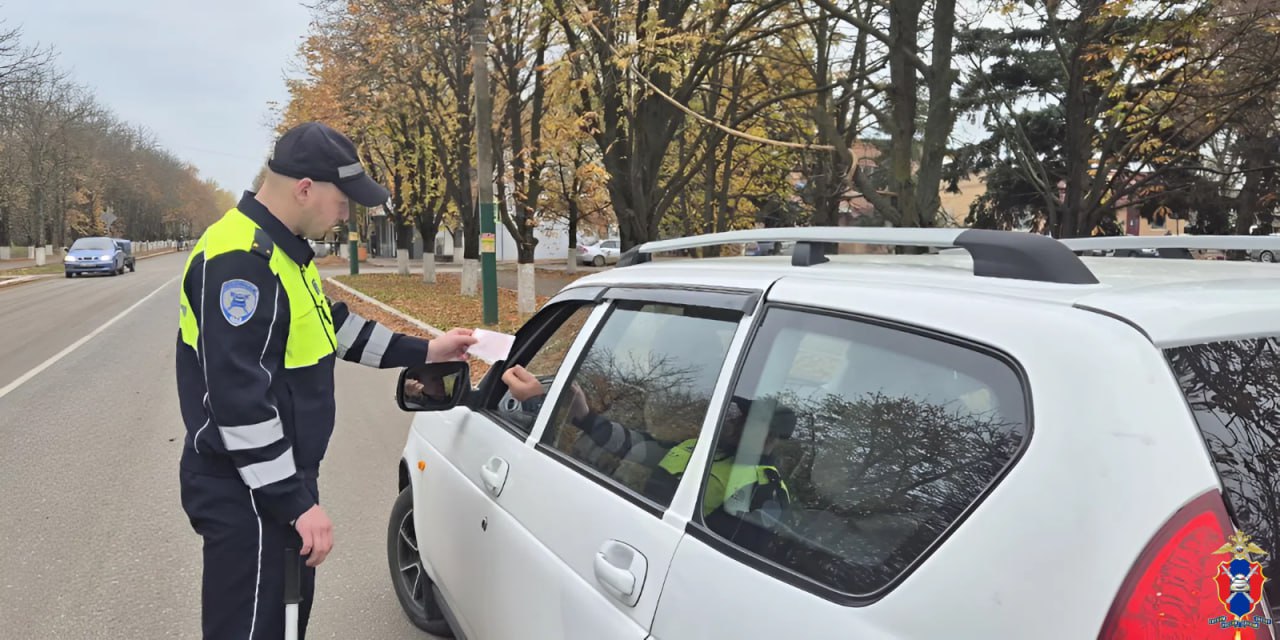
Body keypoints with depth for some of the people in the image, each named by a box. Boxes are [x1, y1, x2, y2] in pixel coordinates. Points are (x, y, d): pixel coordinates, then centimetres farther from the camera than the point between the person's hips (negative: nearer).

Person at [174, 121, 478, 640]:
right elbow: (239, 400, -26)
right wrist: (296, 502, -23)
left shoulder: (282, 248, 9)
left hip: (281, 480, 10)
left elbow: (335, 325, 22)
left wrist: (422, 352, 20)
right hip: (247, 494, -10)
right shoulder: (238, 261, -23)